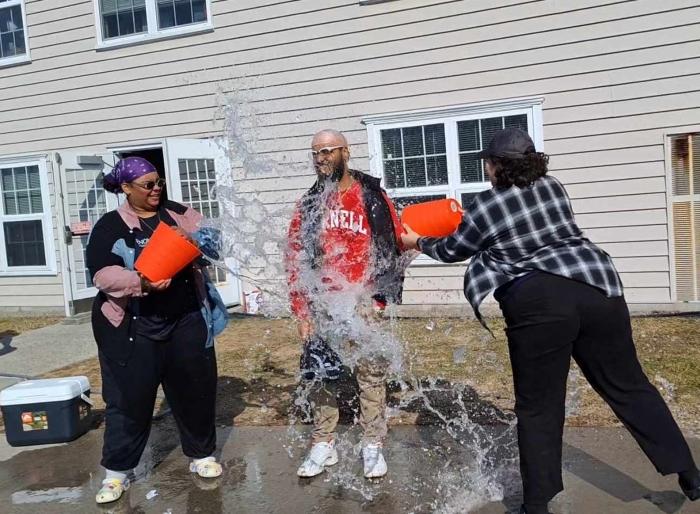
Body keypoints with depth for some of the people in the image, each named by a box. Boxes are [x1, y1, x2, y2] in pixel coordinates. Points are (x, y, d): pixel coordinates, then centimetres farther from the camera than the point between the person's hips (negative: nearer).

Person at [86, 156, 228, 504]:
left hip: (186, 319, 3)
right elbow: (103, 275, -13)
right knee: (130, 397, 4)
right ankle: (117, 470, 20)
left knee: (195, 388, 11)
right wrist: (140, 283, -29)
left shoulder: (178, 213, 7)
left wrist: (200, 240, -15)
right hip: (134, 326, -3)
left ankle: (201, 454, 30)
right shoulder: (109, 227, -2)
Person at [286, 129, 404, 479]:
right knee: (320, 376, 9)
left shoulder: (372, 196, -1)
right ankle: (323, 445, 24)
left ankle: (373, 445, 22)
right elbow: (295, 259, 4)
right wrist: (301, 312, -2)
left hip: (364, 304, -2)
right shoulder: (308, 204, 6)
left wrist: (382, 297, -9)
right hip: (322, 306, 3)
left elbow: (396, 244, -1)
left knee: (371, 375, 7)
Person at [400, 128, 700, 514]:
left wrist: (418, 242, 38)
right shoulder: (553, 187, 15)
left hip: (537, 305, -5)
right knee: (629, 386, 17)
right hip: (597, 287, 5)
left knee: (538, 407, 8)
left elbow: (452, 250, 19)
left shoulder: (484, 207, 3)